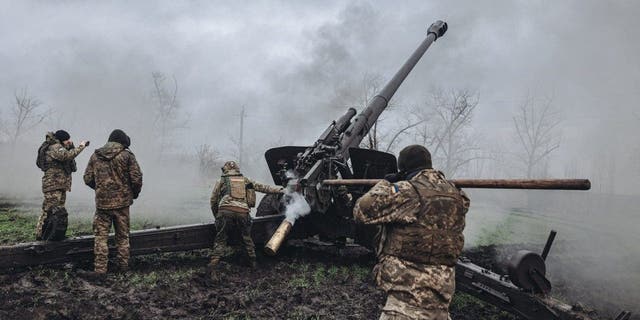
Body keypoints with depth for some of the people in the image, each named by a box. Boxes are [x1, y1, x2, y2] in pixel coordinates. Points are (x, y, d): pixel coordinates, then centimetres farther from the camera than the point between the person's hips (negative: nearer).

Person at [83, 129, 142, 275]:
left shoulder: (95, 155, 6)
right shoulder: (126, 155, -5)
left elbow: (88, 179, 9)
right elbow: (137, 178, -9)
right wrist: (134, 194, 8)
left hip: (101, 202, 2)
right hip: (122, 202, -2)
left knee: (101, 236, 8)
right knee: (123, 235, 11)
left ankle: (100, 268, 6)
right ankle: (123, 265, 18)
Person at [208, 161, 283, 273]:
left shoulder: (221, 181, 19)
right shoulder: (245, 180, 24)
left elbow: (213, 201, 19)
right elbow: (263, 187, 26)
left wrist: (217, 216, 31)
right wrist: (280, 189, 34)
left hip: (226, 210, -2)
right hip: (243, 212, 2)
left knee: (220, 238, 6)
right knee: (246, 238, 19)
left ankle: (214, 261, -9)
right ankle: (253, 262, 26)